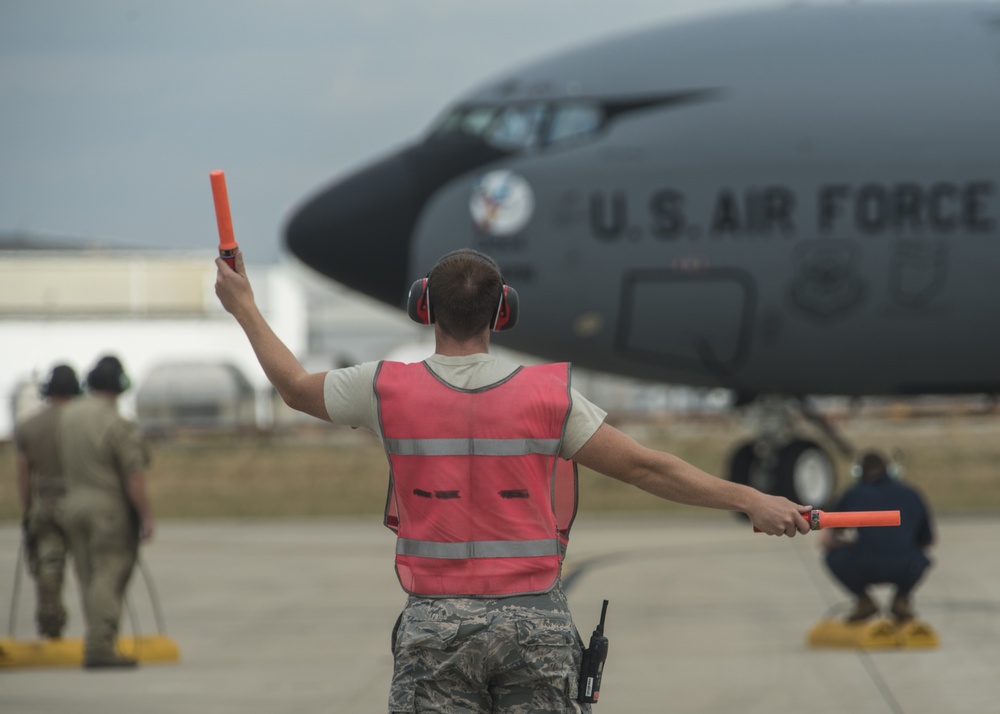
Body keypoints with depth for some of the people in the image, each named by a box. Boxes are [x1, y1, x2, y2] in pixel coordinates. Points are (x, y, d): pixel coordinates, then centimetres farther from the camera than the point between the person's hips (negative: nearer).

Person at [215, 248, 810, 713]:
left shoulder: (388, 390, -2)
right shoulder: (550, 395, -3)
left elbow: (297, 388, 16)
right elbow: (644, 467, -3)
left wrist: (244, 307, 32)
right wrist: (751, 500, 2)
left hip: (437, 624, 0)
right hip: (537, 621, 0)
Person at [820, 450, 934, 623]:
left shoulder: (853, 494, 18)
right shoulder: (911, 494, 21)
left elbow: (826, 541, 23)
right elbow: (928, 541, 27)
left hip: (864, 570, -2)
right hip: (906, 569, 2)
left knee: (833, 556, 27)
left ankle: (863, 601, 18)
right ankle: (902, 599, 22)